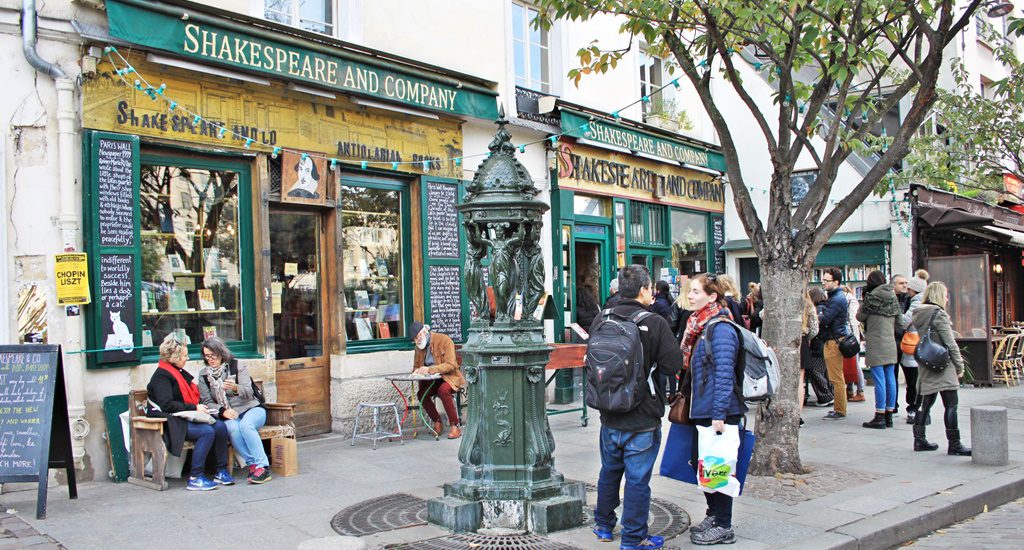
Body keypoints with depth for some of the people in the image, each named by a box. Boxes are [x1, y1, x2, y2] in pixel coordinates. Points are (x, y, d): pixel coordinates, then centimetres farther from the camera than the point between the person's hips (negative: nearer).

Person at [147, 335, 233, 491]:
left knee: (220, 426, -16)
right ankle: (195, 478, -25)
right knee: (207, 431, -30)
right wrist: (194, 408, -18)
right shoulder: (161, 375, -8)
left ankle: (222, 472, -10)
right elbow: (166, 405, -19)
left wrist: (200, 407, 8)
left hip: (187, 417, 9)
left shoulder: (180, 372, 21)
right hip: (174, 422, -9)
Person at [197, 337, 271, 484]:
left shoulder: (237, 366, -1)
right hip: (227, 416, 2)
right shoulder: (203, 374, 8)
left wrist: (236, 388, -32)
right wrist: (222, 411, -15)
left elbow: (248, 392, -10)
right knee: (233, 428, -33)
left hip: (251, 409, -2)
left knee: (245, 425, -35)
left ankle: (262, 466, -32)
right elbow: (207, 402, 4)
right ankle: (252, 464, -25)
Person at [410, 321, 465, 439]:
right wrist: (416, 371, -8)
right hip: (431, 381, 5)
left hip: (449, 377, -5)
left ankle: (455, 426, -25)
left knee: (443, 391, -37)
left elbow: (451, 365, -19)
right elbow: (416, 366, 19)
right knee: (421, 394, -24)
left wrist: (429, 370, -31)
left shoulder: (444, 340, -13)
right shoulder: (419, 346, 7)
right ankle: (437, 422, -3)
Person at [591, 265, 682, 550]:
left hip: (609, 416, 5)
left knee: (609, 470, 21)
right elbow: (673, 365, -16)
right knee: (637, 478, 5)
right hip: (643, 419, -5)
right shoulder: (656, 323, -17)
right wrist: (649, 363, 2)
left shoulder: (601, 319, -3)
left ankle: (603, 525, 37)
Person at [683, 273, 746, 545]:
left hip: (718, 412, -9)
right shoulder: (700, 325, 11)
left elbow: (724, 375, -22)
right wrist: (688, 403, 20)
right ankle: (713, 515, 32)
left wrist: (719, 415, -23)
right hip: (702, 410, 9)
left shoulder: (721, 330, -18)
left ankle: (723, 528, 13)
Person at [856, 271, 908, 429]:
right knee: (890, 379, 8)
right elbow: (900, 324, 12)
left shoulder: (872, 297, -10)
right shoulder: (893, 297, 8)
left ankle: (880, 417, -3)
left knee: (879, 380, -5)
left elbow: (860, 316, 0)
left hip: (876, 345, -6)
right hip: (890, 344, 6)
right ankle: (889, 416, 15)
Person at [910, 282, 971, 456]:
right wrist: (959, 365, -4)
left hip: (925, 367, 8)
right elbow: (950, 343, -12)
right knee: (951, 405, -4)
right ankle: (954, 445, -2)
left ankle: (919, 440, 17)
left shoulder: (918, 314, 11)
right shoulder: (938, 314, -12)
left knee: (926, 403, 13)